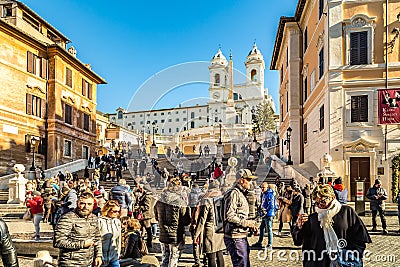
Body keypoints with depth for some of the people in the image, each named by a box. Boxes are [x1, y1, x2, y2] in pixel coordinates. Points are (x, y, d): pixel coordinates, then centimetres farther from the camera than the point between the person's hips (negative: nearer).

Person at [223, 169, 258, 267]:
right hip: (235, 237, -10)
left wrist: (251, 224, 11)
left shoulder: (241, 193, 18)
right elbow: (229, 216, -23)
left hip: (242, 236, 10)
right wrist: (246, 223, -17)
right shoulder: (233, 193, -15)